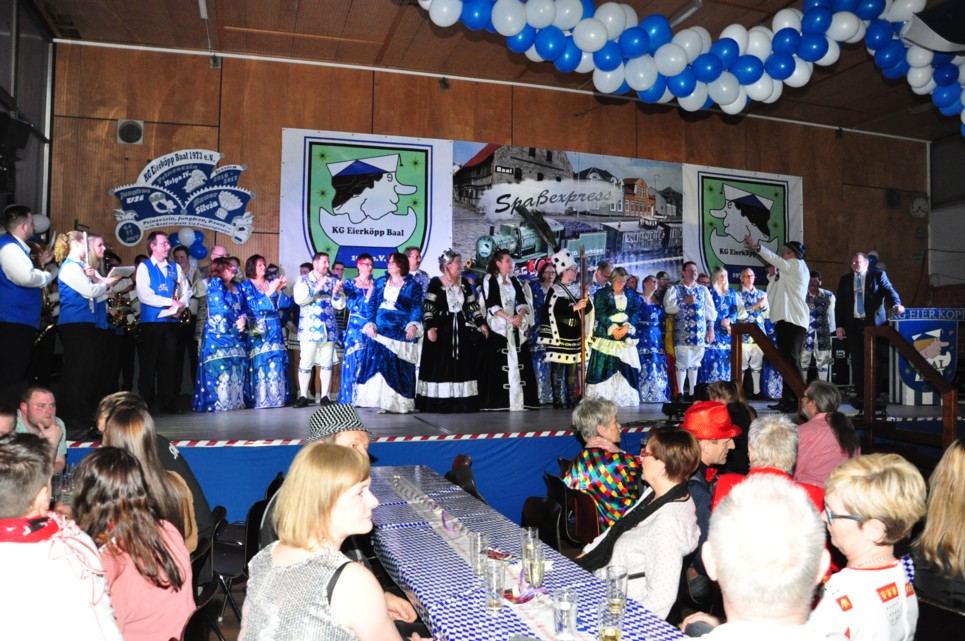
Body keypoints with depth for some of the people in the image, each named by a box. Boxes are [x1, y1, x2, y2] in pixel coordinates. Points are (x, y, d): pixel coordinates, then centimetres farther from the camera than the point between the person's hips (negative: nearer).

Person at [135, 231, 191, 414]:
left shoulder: (175, 268, 12)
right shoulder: (144, 267, -2)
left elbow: (186, 291, 9)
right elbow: (144, 295, -13)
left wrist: (181, 305, -11)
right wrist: (171, 302, -16)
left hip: (171, 321, 4)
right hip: (152, 321, -4)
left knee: (168, 362, 7)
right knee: (149, 362, 1)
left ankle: (167, 402, 13)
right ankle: (146, 403, 9)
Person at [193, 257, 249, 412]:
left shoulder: (237, 287, 18)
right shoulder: (215, 284, -1)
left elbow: (245, 308, 13)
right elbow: (222, 308, -12)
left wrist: (243, 319, -8)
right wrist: (237, 321, -6)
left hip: (236, 335, 6)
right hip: (219, 334, -6)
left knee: (237, 370, 4)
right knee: (220, 369, -10)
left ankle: (236, 401, 8)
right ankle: (218, 403, -7)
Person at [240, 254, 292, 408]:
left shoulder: (272, 282, 12)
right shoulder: (246, 285, 2)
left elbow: (287, 304, 6)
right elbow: (254, 306, -12)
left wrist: (279, 290, -10)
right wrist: (270, 291, -17)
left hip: (275, 330, 4)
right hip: (257, 332, -4)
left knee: (277, 366, 1)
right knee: (260, 365, -7)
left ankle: (277, 400, 9)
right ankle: (259, 401, -1)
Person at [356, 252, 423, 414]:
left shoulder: (413, 285, 6)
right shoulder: (380, 282, 16)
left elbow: (417, 308, -2)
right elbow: (371, 304, 12)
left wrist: (413, 325, -19)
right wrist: (370, 323, -2)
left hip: (402, 332, -3)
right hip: (380, 330, 3)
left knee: (400, 368, -2)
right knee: (379, 363, -3)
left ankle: (401, 402, 5)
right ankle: (383, 401, 4)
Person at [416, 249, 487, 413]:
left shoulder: (464, 283, 12)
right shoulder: (436, 282, -5)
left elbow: (472, 305, 15)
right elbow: (428, 307, -9)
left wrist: (481, 323, 8)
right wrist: (430, 327, -18)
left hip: (461, 330, 5)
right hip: (441, 329, -5)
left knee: (461, 365, 4)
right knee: (440, 365, -4)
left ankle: (461, 401, 8)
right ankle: (439, 403, -1)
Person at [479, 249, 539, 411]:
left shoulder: (514, 281, 16)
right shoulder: (489, 280, 0)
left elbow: (523, 301, 7)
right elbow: (491, 305, -10)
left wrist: (520, 315, -14)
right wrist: (509, 318, -19)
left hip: (516, 328, 5)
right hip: (497, 327, -5)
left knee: (518, 362, -1)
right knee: (498, 364, -9)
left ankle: (519, 399, 2)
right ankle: (497, 401, -7)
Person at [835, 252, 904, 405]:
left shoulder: (878, 275, 7)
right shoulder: (845, 279, 14)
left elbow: (889, 291, -5)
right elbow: (839, 303, 12)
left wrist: (896, 304, -27)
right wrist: (839, 325, 3)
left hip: (874, 324, -2)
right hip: (854, 325, 2)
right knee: (857, 361, 1)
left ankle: (875, 394, 8)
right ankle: (860, 395, 6)